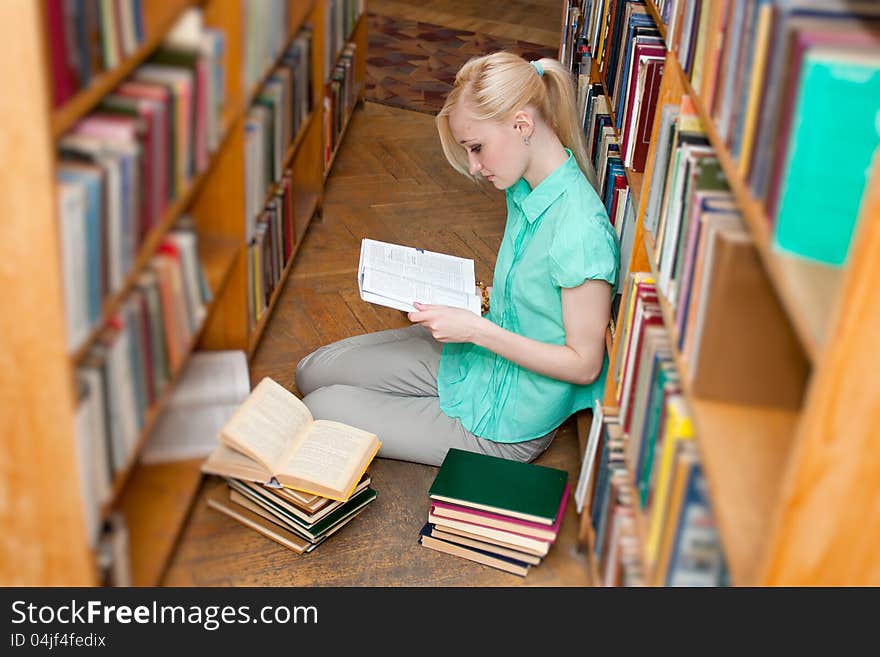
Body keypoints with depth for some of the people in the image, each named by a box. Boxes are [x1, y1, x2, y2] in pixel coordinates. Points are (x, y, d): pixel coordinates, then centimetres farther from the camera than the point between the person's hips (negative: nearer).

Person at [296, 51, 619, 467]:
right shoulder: (525, 188, -2)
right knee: (312, 372, 10)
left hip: (507, 422, -9)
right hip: (478, 355, 9)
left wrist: (477, 329, -27)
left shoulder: (579, 229, -31)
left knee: (319, 412, -5)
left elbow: (584, 363, -24)